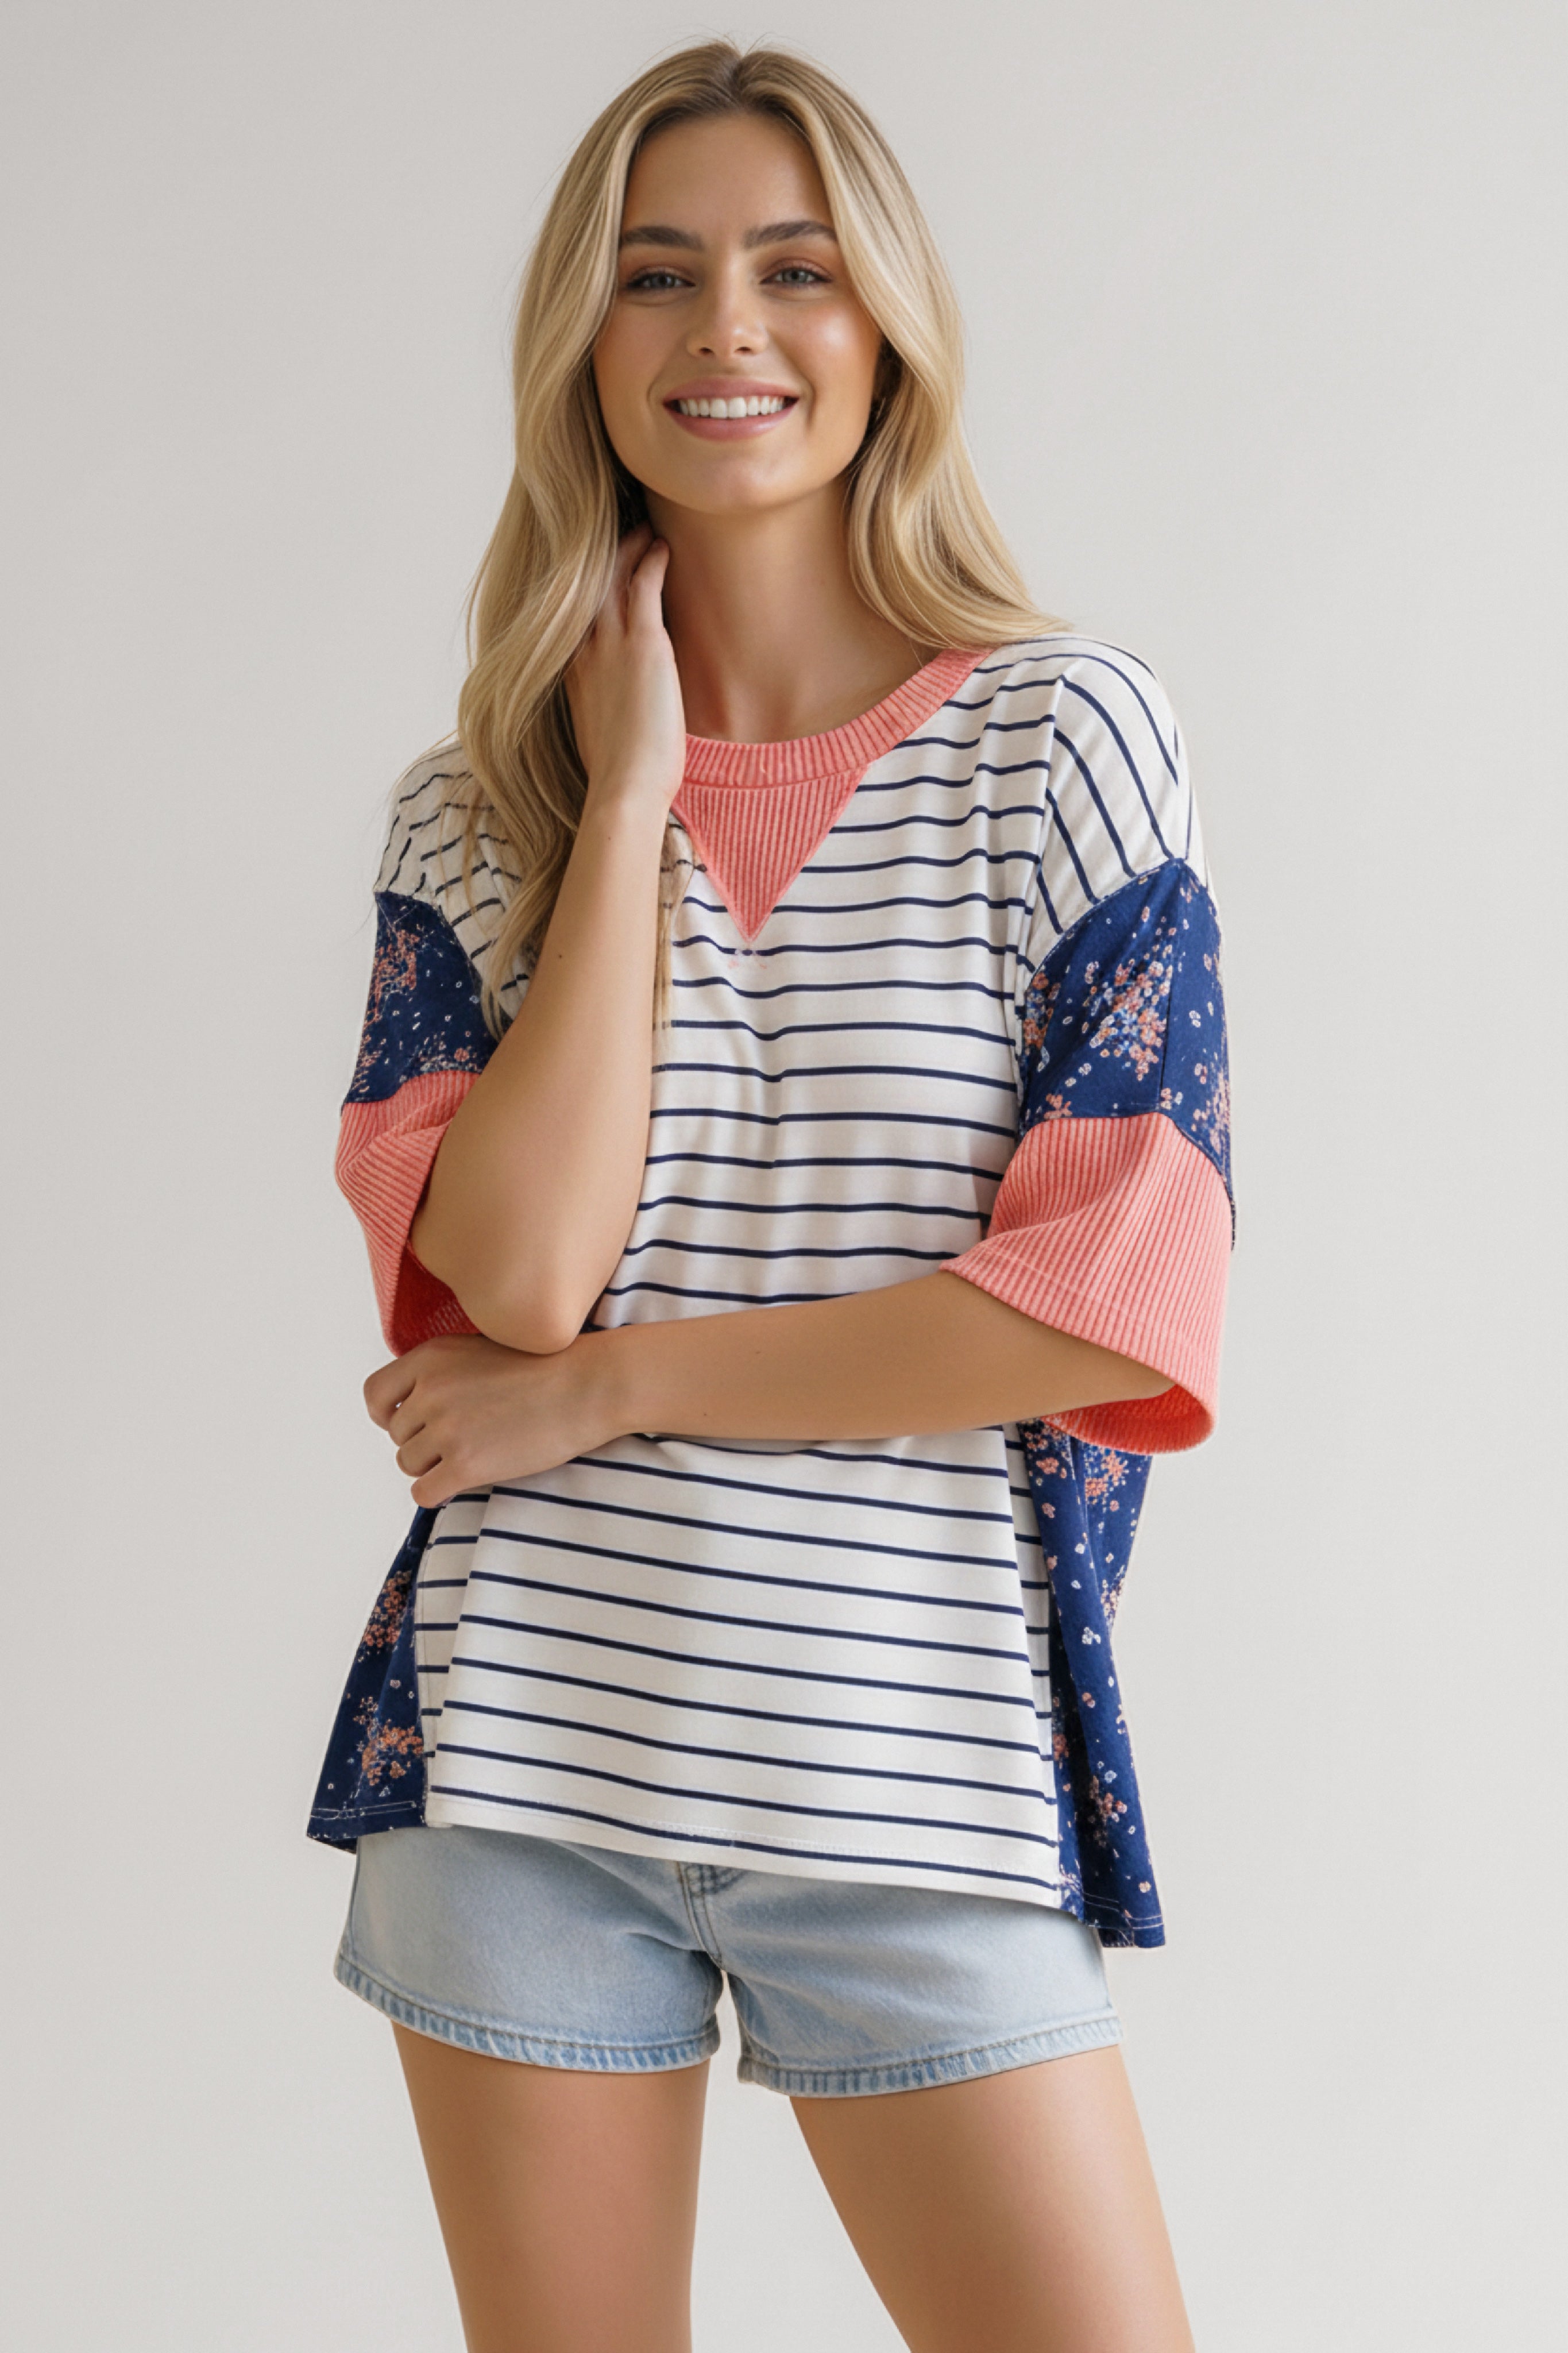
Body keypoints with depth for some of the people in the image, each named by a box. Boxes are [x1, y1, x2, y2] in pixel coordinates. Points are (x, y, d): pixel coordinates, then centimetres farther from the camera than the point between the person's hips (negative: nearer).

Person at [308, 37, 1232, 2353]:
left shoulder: (1062, 736, -2)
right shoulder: (478, 808, 5)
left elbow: (1120, 1297, -11)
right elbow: (518, 1265, -11)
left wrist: (605, 1384, -9)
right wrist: (632, 800, -8)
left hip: (920, 1778, -2)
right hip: (521, 1750, 2)